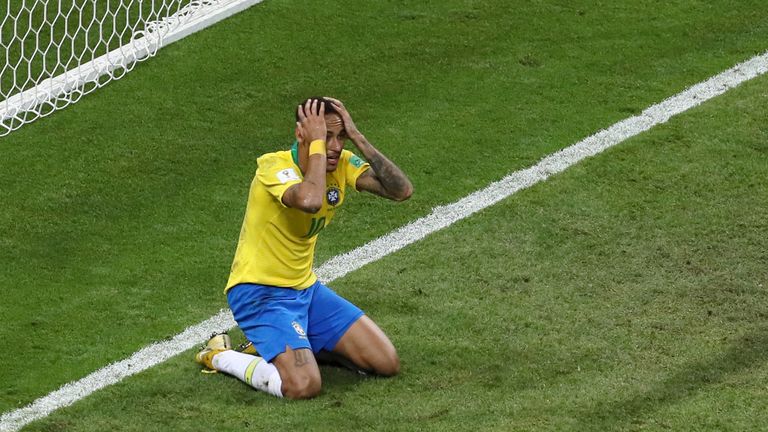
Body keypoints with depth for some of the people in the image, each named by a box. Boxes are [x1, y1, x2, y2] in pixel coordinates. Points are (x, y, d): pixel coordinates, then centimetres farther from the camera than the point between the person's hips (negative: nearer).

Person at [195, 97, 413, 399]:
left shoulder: (342, 164, -1)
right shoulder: (275, 167, -22)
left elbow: (402, 190, -13)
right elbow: (310, 200, -44)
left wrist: (357, 138, -18)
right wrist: (316, 143, -31)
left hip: (305, 288, 8)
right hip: (260, 292, -8)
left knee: (388, 364, 2)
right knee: (304, 386, -27)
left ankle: (299, 343, 20)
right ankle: (219, 356, 0)